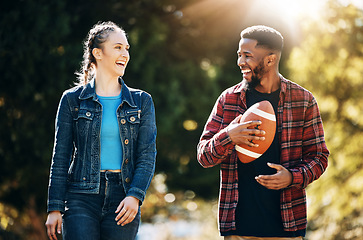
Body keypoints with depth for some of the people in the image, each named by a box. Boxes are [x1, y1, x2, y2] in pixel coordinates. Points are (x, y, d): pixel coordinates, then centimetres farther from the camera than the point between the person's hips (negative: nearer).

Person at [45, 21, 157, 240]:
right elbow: (61, 158, 5)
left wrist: (135, 196, -12)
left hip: (123, 200, 2)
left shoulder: (141, 102, 9)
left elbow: (147, 155, 3)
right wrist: (55, 208, 0)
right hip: (81, 198, -2)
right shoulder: (73, 99, 5)